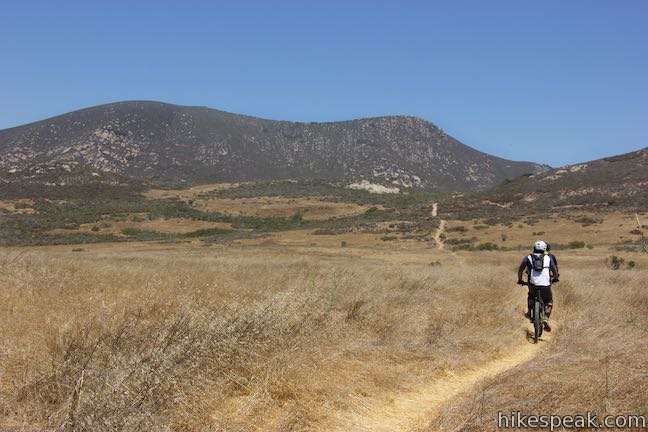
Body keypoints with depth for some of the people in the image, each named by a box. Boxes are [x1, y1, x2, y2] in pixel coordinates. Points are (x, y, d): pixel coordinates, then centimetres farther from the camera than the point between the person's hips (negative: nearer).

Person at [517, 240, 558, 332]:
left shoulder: (528, 257, 14)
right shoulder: (548, 258, 16)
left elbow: (520, 270, 8)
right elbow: (555, 273, 17)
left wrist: (520, 280, 24)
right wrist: (552, 277, 39)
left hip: (533, 284, 0)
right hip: (546, 285, 0)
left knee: (531, 295, 35)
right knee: (549, 301, 23)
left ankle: (529, 313, 30)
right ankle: (546, 319, 3)